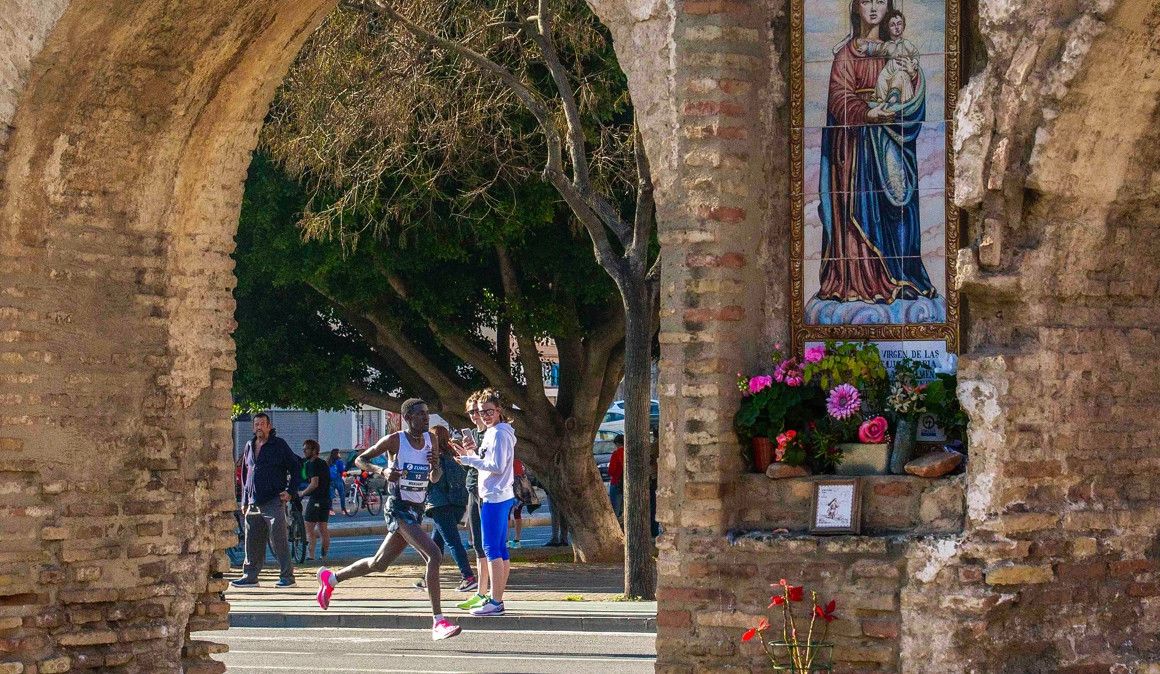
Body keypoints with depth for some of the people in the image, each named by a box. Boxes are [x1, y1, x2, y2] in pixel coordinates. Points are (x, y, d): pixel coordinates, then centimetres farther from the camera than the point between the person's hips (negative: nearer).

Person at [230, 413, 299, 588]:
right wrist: (244, 501, 19)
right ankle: (250, 576, 13)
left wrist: (289, 491, -7)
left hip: (274, 501, -6)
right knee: (252, 542, 7)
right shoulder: (249, 446, 17)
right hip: (254, 504, 6)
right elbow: (245, 474, 23)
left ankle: (287, 576, -3)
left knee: (279, 539, -7)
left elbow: (295, 468, 2)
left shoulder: (279, 445, 0)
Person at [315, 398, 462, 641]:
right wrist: (382, 471, -20)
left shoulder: (432, 439, 7)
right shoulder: (395, 441, -10)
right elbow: (360, 460, -2)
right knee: (434, 556, -22)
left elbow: (434, 479, 14)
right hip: (398, 508, -8)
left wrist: (435, 466, -10)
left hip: (417, 510, 8)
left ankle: (331, 578, 41)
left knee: (379, 563, 19)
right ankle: (438, 621, -22)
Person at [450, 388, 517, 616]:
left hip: (494, 498, -11)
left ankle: (495, 602, -12)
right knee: (500, 549, 13)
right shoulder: (493, 432, 18)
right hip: (501, 497, 11)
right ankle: (496, 597, 18)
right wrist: (471, 453, 9)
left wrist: (469, 459, -14)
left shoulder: (499, 434, -13)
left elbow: (497, 467, -19)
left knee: (491, 549, -11)